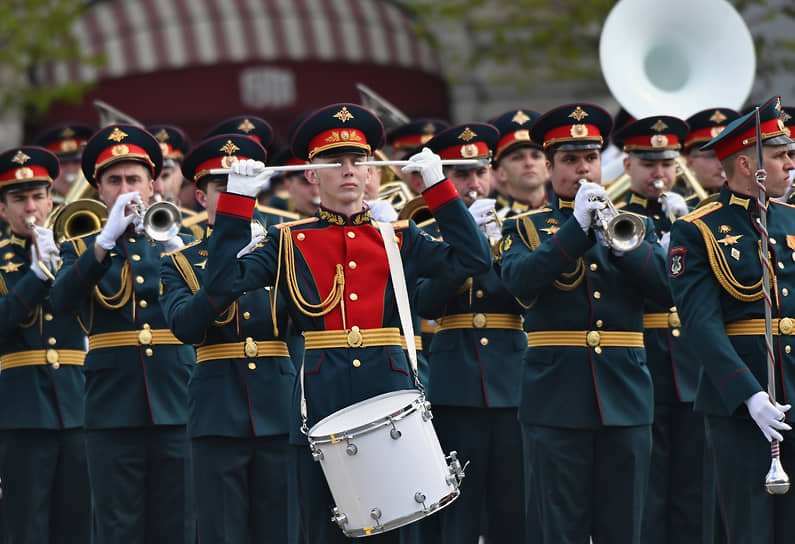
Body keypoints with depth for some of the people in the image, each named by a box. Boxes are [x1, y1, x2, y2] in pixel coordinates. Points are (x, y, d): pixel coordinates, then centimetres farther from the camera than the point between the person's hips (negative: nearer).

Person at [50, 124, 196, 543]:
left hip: (176, 409, 1)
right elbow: (62, 299, -11)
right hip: (112, 411, -1)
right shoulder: (82, 250, 11)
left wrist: (178, 257, -18)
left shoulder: (179, 245, 14)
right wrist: (108, 239, -20)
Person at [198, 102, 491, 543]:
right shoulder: (289, 243, 8)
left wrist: (438, 186, 1)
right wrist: (237, 199, -5)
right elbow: (223, 280, -3)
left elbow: (473, 259, 3)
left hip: (390, 399, 1)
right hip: (322, 404, -1)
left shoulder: (399, 239, 13)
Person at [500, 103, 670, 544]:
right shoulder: (525, 228, 8)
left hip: (625, 394, 2)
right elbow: (518, 279, -14)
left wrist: (621, 241, -16)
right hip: (555, 398, -2)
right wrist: (577, 227, -19)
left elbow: (667, 287, -1)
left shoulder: (635, 225, 15)